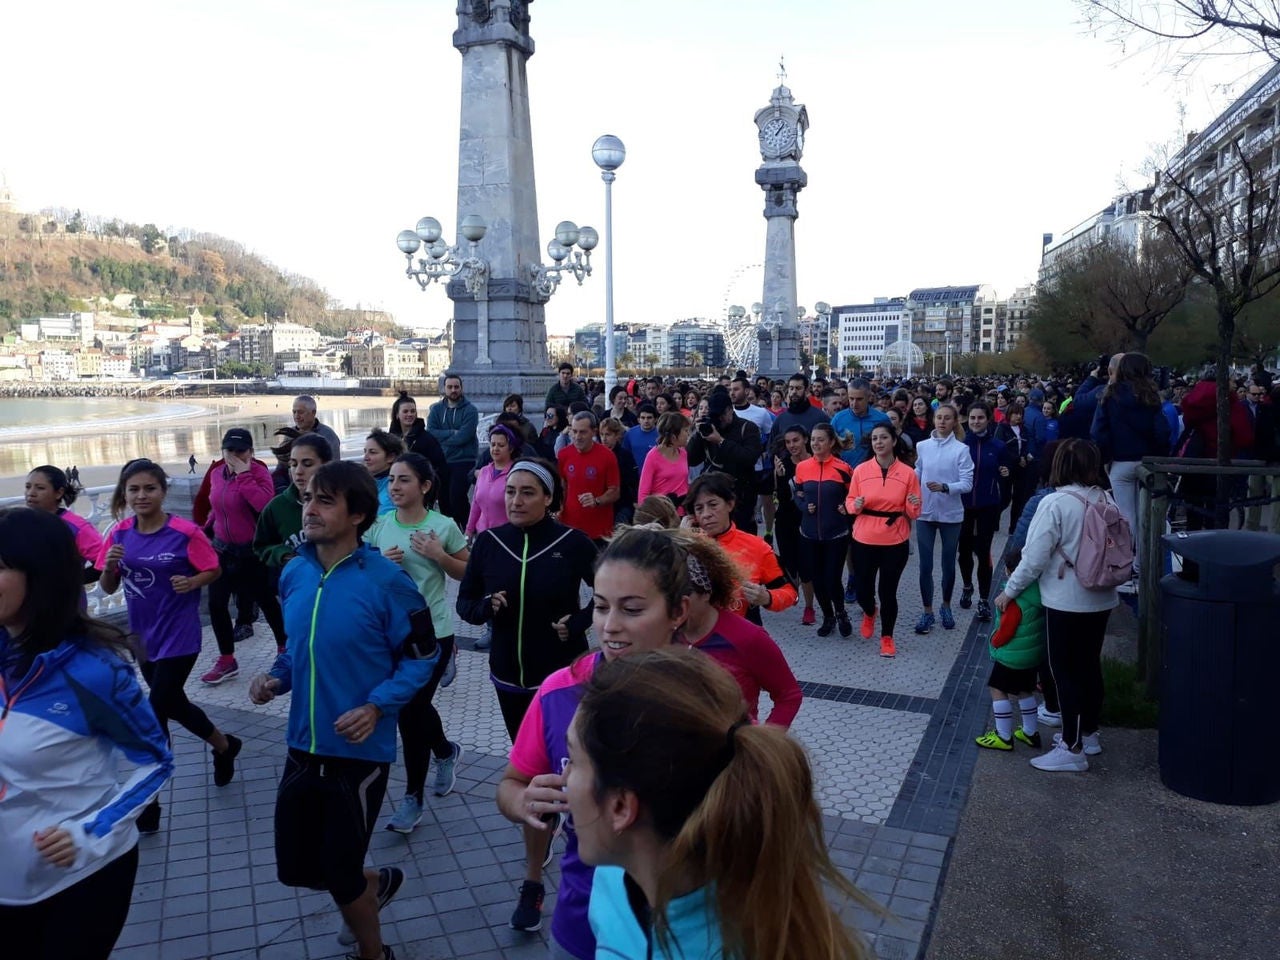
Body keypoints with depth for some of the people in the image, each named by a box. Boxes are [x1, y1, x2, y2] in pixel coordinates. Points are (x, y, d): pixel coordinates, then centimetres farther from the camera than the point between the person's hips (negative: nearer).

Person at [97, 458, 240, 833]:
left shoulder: (185, 532, -15)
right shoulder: (120, 533, -2)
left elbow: (213, 570, -5)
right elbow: (108, 588, 3)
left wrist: (192, 582, -25)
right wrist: (110, 565, -18)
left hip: (178, 637, -6)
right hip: (142, 636, 6)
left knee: (155, 715, -5)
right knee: (174, 704, 20)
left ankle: (148, 803, 8)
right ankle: (225, 745, 45)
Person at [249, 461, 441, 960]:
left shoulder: (386, 581, -19)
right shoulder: (294, 574, -1)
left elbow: (422, 656, -11)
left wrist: (377, 707, -22)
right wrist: (276, 678, -4)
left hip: (360, 751, -6)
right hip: (302, 747, 6)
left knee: (339, 873, 8)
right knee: (295, 868, 17)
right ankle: (377, 883, 49)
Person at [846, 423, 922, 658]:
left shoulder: (908, 472, -2)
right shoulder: (861, 470, -1)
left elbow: (913, 513, 3)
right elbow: (850, 502, 6)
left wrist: (914, 505, -19)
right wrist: (856, 505, -16)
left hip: (895, 542, -1)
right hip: (864, 540, 1)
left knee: (888, 591, 2)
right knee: (863, 590, 6)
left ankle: (887, 638, 24)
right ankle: (869, 614, 43)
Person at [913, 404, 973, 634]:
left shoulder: (961, 449, -9)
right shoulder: (922, 446, -1)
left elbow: (967, 483, -13)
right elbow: (916, 477, 6)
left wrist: (944, 487, -28)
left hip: (951, 513, -1)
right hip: (925, 512, 1)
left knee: (948, 563, 12)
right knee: (925, 565, 3)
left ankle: (946, 607, 32)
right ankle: (927, 612, 16)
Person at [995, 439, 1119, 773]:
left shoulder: (1055, 503, -18)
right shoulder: (1105, 500, 1)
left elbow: (1035, 558, -18)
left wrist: (1009, 591, -6)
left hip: (1066, 602, -7)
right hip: (1101, 599, 7)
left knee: (1065, 672, 2)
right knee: (1090, 666, 19)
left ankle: (1072, 749, 9)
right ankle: (1088, 733, 34)